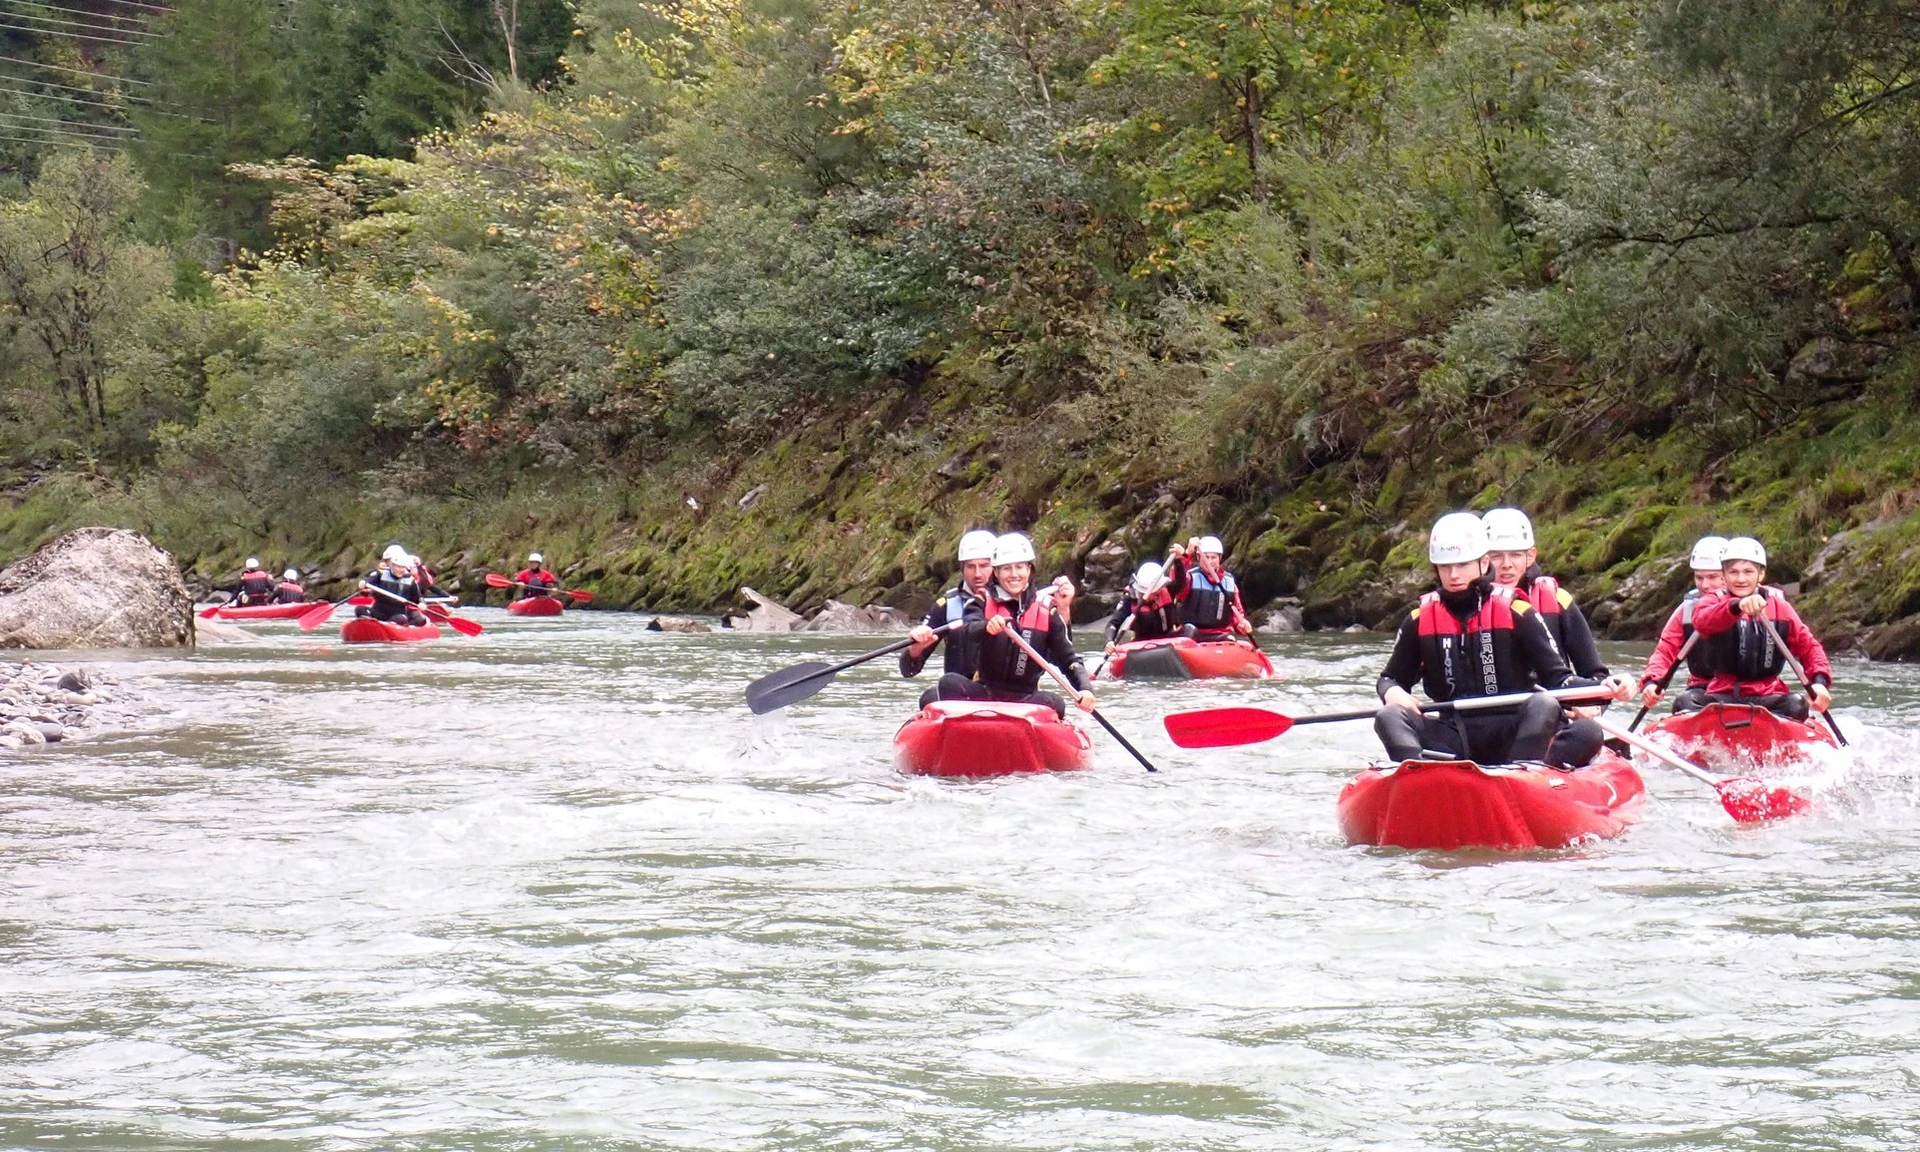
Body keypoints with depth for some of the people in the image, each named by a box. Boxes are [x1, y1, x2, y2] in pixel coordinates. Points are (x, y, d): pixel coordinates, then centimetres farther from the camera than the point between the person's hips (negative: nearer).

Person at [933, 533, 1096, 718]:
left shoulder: (1046, 609, 6)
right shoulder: (984, 601, 4)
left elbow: (1068, 658, 4)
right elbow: (970, 630, -19)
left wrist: (1084, 688, -17)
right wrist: (987, 626, -44)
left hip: (1025, 698, 0)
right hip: (985, 693, 0)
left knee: (1054, 703, -32)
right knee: (950, 683, -29)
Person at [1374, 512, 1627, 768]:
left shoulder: (1514, 612, 3)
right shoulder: (1421, 620, 10)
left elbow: (1556, 677, 1)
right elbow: (1390, 679, 18)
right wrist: (1392, 692, -7)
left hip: (1510, 736, -1)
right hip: (1455, 737, 1)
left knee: (1543, 705, -30)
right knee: (1389, 717, -23)